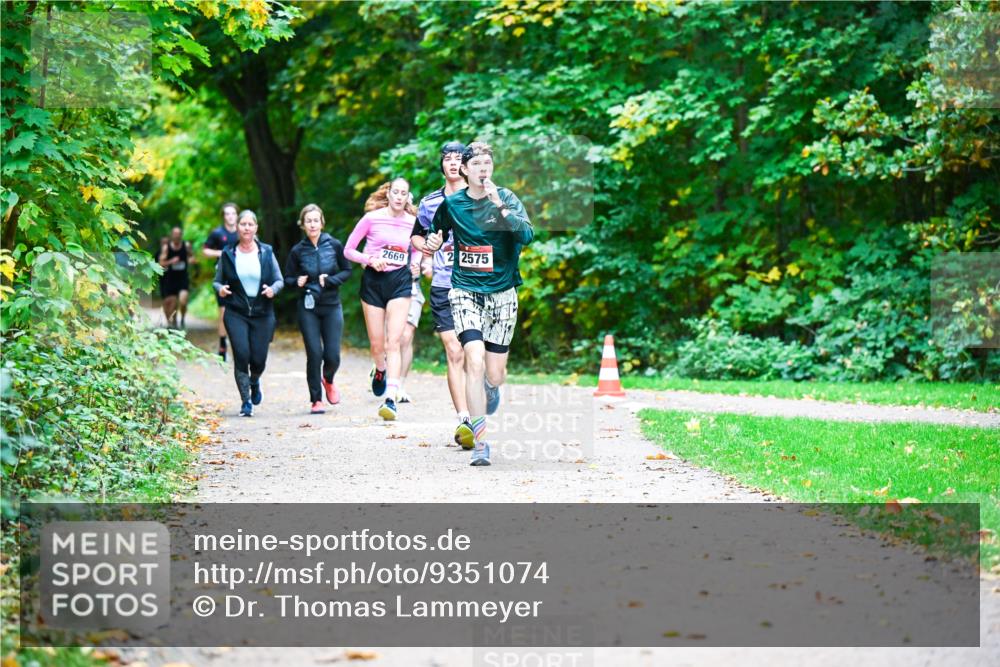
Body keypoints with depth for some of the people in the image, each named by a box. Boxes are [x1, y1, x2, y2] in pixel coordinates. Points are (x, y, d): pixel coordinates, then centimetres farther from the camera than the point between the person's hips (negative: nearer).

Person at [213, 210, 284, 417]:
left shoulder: (266, 252, 5)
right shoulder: (228, 254, 4)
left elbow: (279, 280, 7)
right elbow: (217, 281, 9)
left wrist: (273, 289, -15)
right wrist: (220, 289, -13)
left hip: (262, 314, 1)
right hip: (236, 314, -1)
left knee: (259, 359, -2)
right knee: (241, 355, -14)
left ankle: (254, 382, 35)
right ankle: (246, 401, -1)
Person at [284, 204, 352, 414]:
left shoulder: (335, 245, -2)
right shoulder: (297, 251, -1)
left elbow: (347, 271, 5)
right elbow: (288, 279, 7)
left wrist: (330, 280, -12)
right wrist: (297, 282, -15)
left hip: (332, 306, 0)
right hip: (308, 308, 0)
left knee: (332, 355, -4)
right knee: (314, 354, -7)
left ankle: (328, 380, 32)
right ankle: (316, 400, 7)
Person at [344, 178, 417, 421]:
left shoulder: (412, 222, 4)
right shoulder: (372, 218, -3)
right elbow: (348, 250, 2)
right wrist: (370, 260, -14)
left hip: (400, 282, 0)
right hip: (373, 281, 0)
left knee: (393, 341, -13)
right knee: (376, 344, 5)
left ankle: (391, 399, -20)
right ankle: (380, 371, 42)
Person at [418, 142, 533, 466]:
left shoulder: (507, 198, -4)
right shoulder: (451, 203, 2)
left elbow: (527, 235, -20)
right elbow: (437, 232, 21)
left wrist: (500, 206, -29)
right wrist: (431, 242, -1)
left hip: (502, 293, 0)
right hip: (465, 290, 0)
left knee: (495, 375, 3)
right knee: (474, 361, -19)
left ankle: (490, 388, 44)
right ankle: (480, 443, -15)